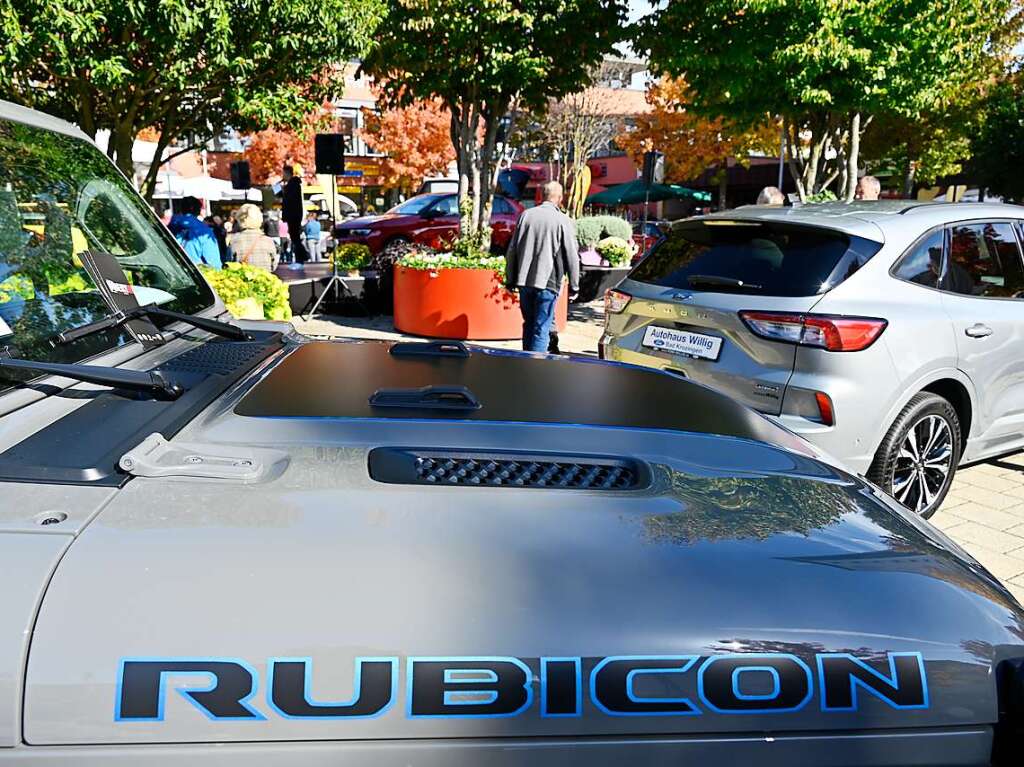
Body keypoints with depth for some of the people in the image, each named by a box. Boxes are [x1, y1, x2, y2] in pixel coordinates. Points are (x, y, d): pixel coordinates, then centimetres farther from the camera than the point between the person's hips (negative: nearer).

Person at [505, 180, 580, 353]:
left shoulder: (526, 215, 5)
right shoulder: (563, 221, -5)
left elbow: (512, 250, 8)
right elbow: (572, 256, -2)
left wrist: (510, 279, 16)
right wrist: (574, 286, 7)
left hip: (524, 281, 4)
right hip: (547, 282, -4)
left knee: (528, 325, 18)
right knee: (541, 329, 1)